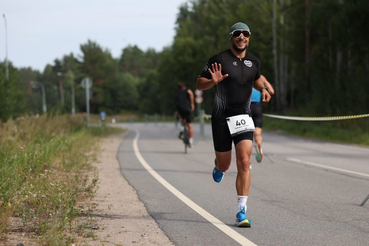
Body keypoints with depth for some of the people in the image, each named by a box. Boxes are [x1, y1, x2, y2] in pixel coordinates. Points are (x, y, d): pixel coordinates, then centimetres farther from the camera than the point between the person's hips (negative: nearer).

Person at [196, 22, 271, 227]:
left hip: (243, 117, 2)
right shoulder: (219, 60, -6)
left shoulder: (254, 62, 7)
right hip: (221, 118, -2)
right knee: (224, 165, 10)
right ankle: (219, 167, 51)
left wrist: (263, 89, 7)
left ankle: (242, 212, -12)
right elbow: (199, 84, -2)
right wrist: (213, 81, -23)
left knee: (244, 163, -14)